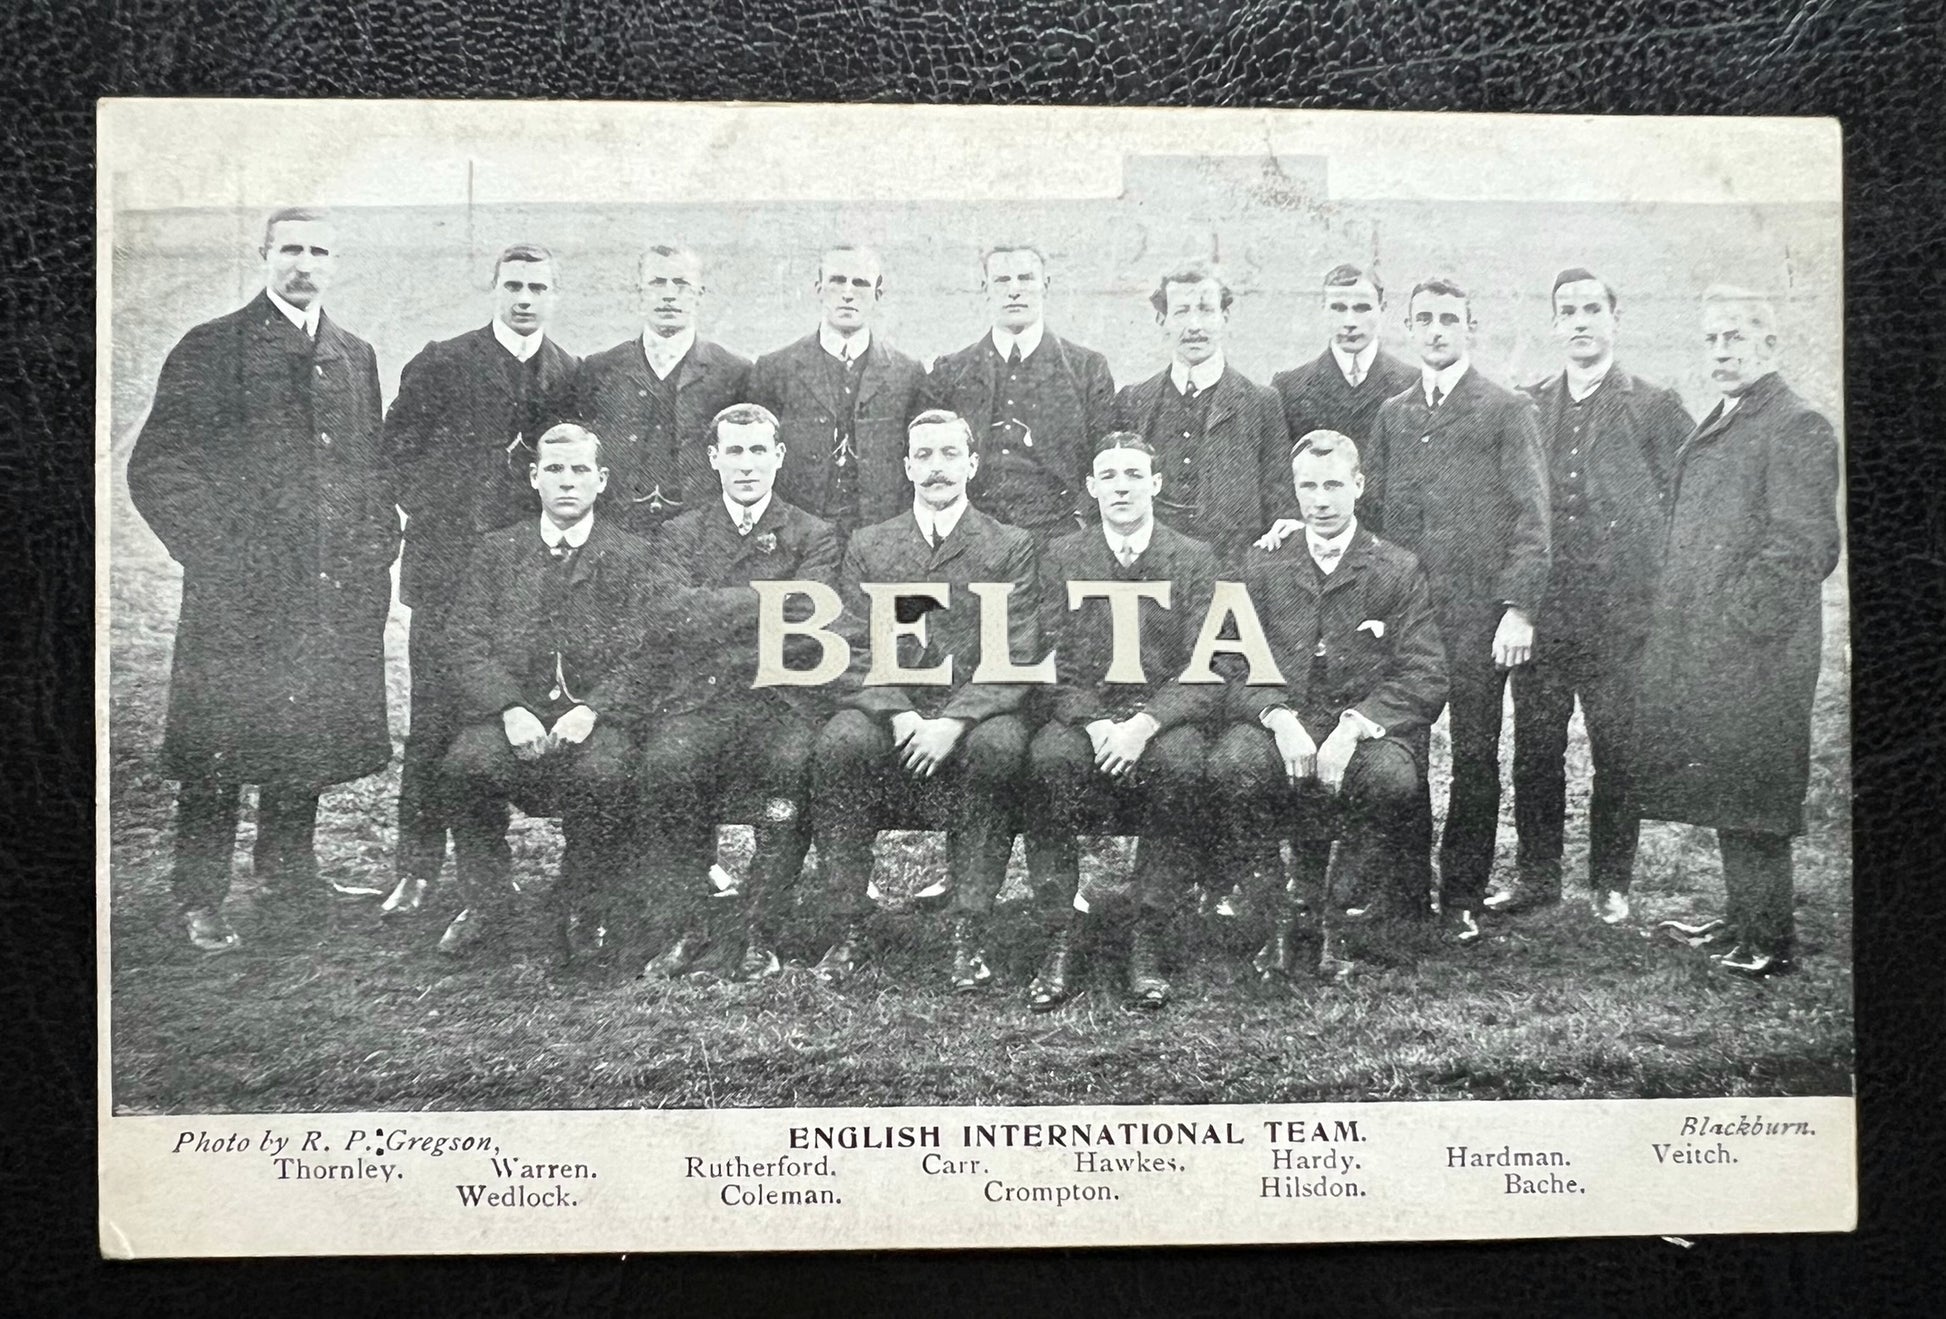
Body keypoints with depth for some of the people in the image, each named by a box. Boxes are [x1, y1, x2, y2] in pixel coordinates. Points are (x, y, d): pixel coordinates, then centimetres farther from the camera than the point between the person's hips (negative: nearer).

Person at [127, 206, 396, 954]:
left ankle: (289, 879, 26)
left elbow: (373, 465, 20)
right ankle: (199, 902, 9)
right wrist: (214, 549, -11)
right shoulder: (210, 350, -2)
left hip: (337, 587, 5)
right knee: (217, 748, -1)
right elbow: (155, 468, -4)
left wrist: (376, 547, 8)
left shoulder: (355, 358, 15)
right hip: (239, 589, -5)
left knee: (311, 741, 11)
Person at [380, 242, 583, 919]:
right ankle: (416, 872, 3)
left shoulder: (574, 375, 11)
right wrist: (437, 515, -1)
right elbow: (396, 449, 5)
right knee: (434, 723, -3)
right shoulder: (441, 364, 4)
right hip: (447, 566, -2)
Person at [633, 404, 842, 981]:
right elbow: (668, 617, -2)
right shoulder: (680, 533, 17)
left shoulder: (815, 536, 13)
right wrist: (770, 597, -7)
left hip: (782, 696, -1)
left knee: (793, 762, -33)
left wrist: (713, 610, -8)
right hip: (697, 696, 1)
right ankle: (690, 927, -11)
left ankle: (759, 929, -14)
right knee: (665, 765, -30)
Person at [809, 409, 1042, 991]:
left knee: (999, 746, -35)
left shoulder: (1012, 547, 6)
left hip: (975, 710, -1)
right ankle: (848, 932, -21)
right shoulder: (867, 547, 12)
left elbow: (1016, 659, -3)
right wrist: (900, 715, -15)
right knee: (838, 743, -31)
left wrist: (952, 721, -19)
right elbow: (855, 657, 5)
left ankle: (968, 936, -26)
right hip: (886, 707, 1)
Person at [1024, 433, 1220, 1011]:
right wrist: (1095, 725, -17)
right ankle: (1059, 938, -25)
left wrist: (1145, 724, -20)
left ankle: (1148, 943, -25)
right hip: (1081, 714, 1)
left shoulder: (1195, 559, 5)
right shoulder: (1061, 557, 8)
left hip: (1164, 718, -1)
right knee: (1050, 759, -33)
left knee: (1179, 762, -35)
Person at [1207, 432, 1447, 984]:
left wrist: (1352, 727, -19)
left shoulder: (1399, 570, 6)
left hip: (1370, 726, -1)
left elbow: (1425, 679, -2)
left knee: (1391, 776, -35)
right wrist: (1280, 719, -18)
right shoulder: (1261, 569, 12)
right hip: (1281, 723, 1)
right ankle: (1284, 910, -12)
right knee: (1234, 764, -32)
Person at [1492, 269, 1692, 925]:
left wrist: (1660, 590, -3)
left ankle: (1610, 882, 15)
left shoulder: (1655, 406, 3)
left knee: (1618, 751, 2)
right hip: (1540, 610, 3)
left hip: (1622, 610, -3)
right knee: (1534, 749, 6)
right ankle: (1535, 875, 18)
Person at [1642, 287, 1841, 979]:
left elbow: (1803, 546, -16)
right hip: (1701, 648, 9)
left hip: (1755, 649, -9)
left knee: (1750, 791, -4)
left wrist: (1737, 621, -18)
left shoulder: (1798, 427, -9)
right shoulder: (1718, 424, 18)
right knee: (1722, 787, 14)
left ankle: (1770, 942, 5)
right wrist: (1672, 621, 13)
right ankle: (1744, 918, 24)